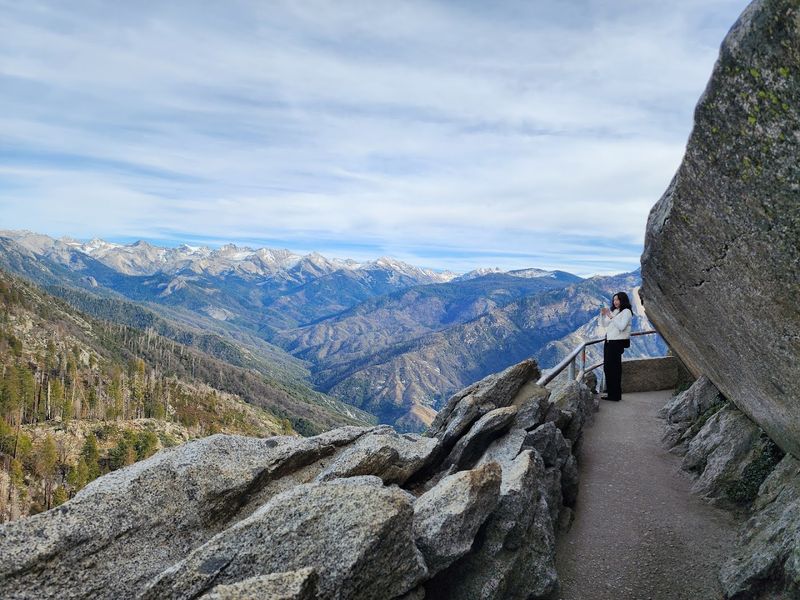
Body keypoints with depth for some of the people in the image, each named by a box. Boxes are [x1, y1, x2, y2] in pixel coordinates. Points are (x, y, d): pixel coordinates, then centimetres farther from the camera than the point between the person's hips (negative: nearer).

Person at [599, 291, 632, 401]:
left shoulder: (626, 312, -5)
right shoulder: (614, 311, 16)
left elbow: (621, 326, -17)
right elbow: (604, 324, 18)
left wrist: (611, 317, -20)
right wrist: (603, 314, 3)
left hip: (618, 343, -8)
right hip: (608, 342, 8)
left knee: (614, 369, -7)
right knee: (607, 368, 8)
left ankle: (615, 395, -1)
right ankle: (610, 393, 15)